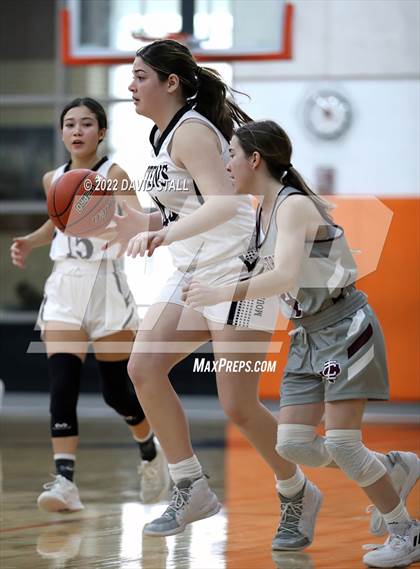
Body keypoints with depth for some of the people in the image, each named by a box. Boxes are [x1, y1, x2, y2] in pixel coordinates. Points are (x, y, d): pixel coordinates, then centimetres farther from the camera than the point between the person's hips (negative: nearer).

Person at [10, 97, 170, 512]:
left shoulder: (114, 175, -8)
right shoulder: (53, 180, 8)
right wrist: (30, 242, 12)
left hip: (105, 286, -4)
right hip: (63, 288, 4)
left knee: (116, 391, 4)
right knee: (62, 384, -13)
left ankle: (150, 454, 33)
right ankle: (64, 481, -18)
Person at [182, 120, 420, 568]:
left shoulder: (294, 205, -18)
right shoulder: (265, 212, 9)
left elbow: (285, 276, -32)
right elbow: (263, 275, 18)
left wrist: (223, 293, -36)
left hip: (344, 327, -9)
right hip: (307, 335, 9)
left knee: (341, 443, -12)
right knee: (292, 444, 0)